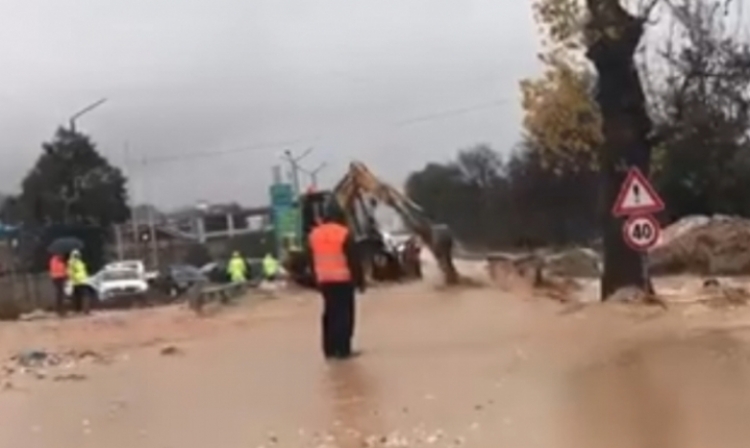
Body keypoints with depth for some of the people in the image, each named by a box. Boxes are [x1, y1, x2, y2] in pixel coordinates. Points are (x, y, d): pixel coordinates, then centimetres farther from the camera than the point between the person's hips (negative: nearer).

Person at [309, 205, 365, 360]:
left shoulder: (314, 234, 8)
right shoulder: (344, 234, -10)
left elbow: (313, 261, 14)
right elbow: (354, 261, -10)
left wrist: (317, 279, 20)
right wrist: (360, 281, -3)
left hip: (324, 280, 6)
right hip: (343, 280, -6)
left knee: (330, 313, 13)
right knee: (344, 314, -1)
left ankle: (329, 349, 13)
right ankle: (343, 350, -4)